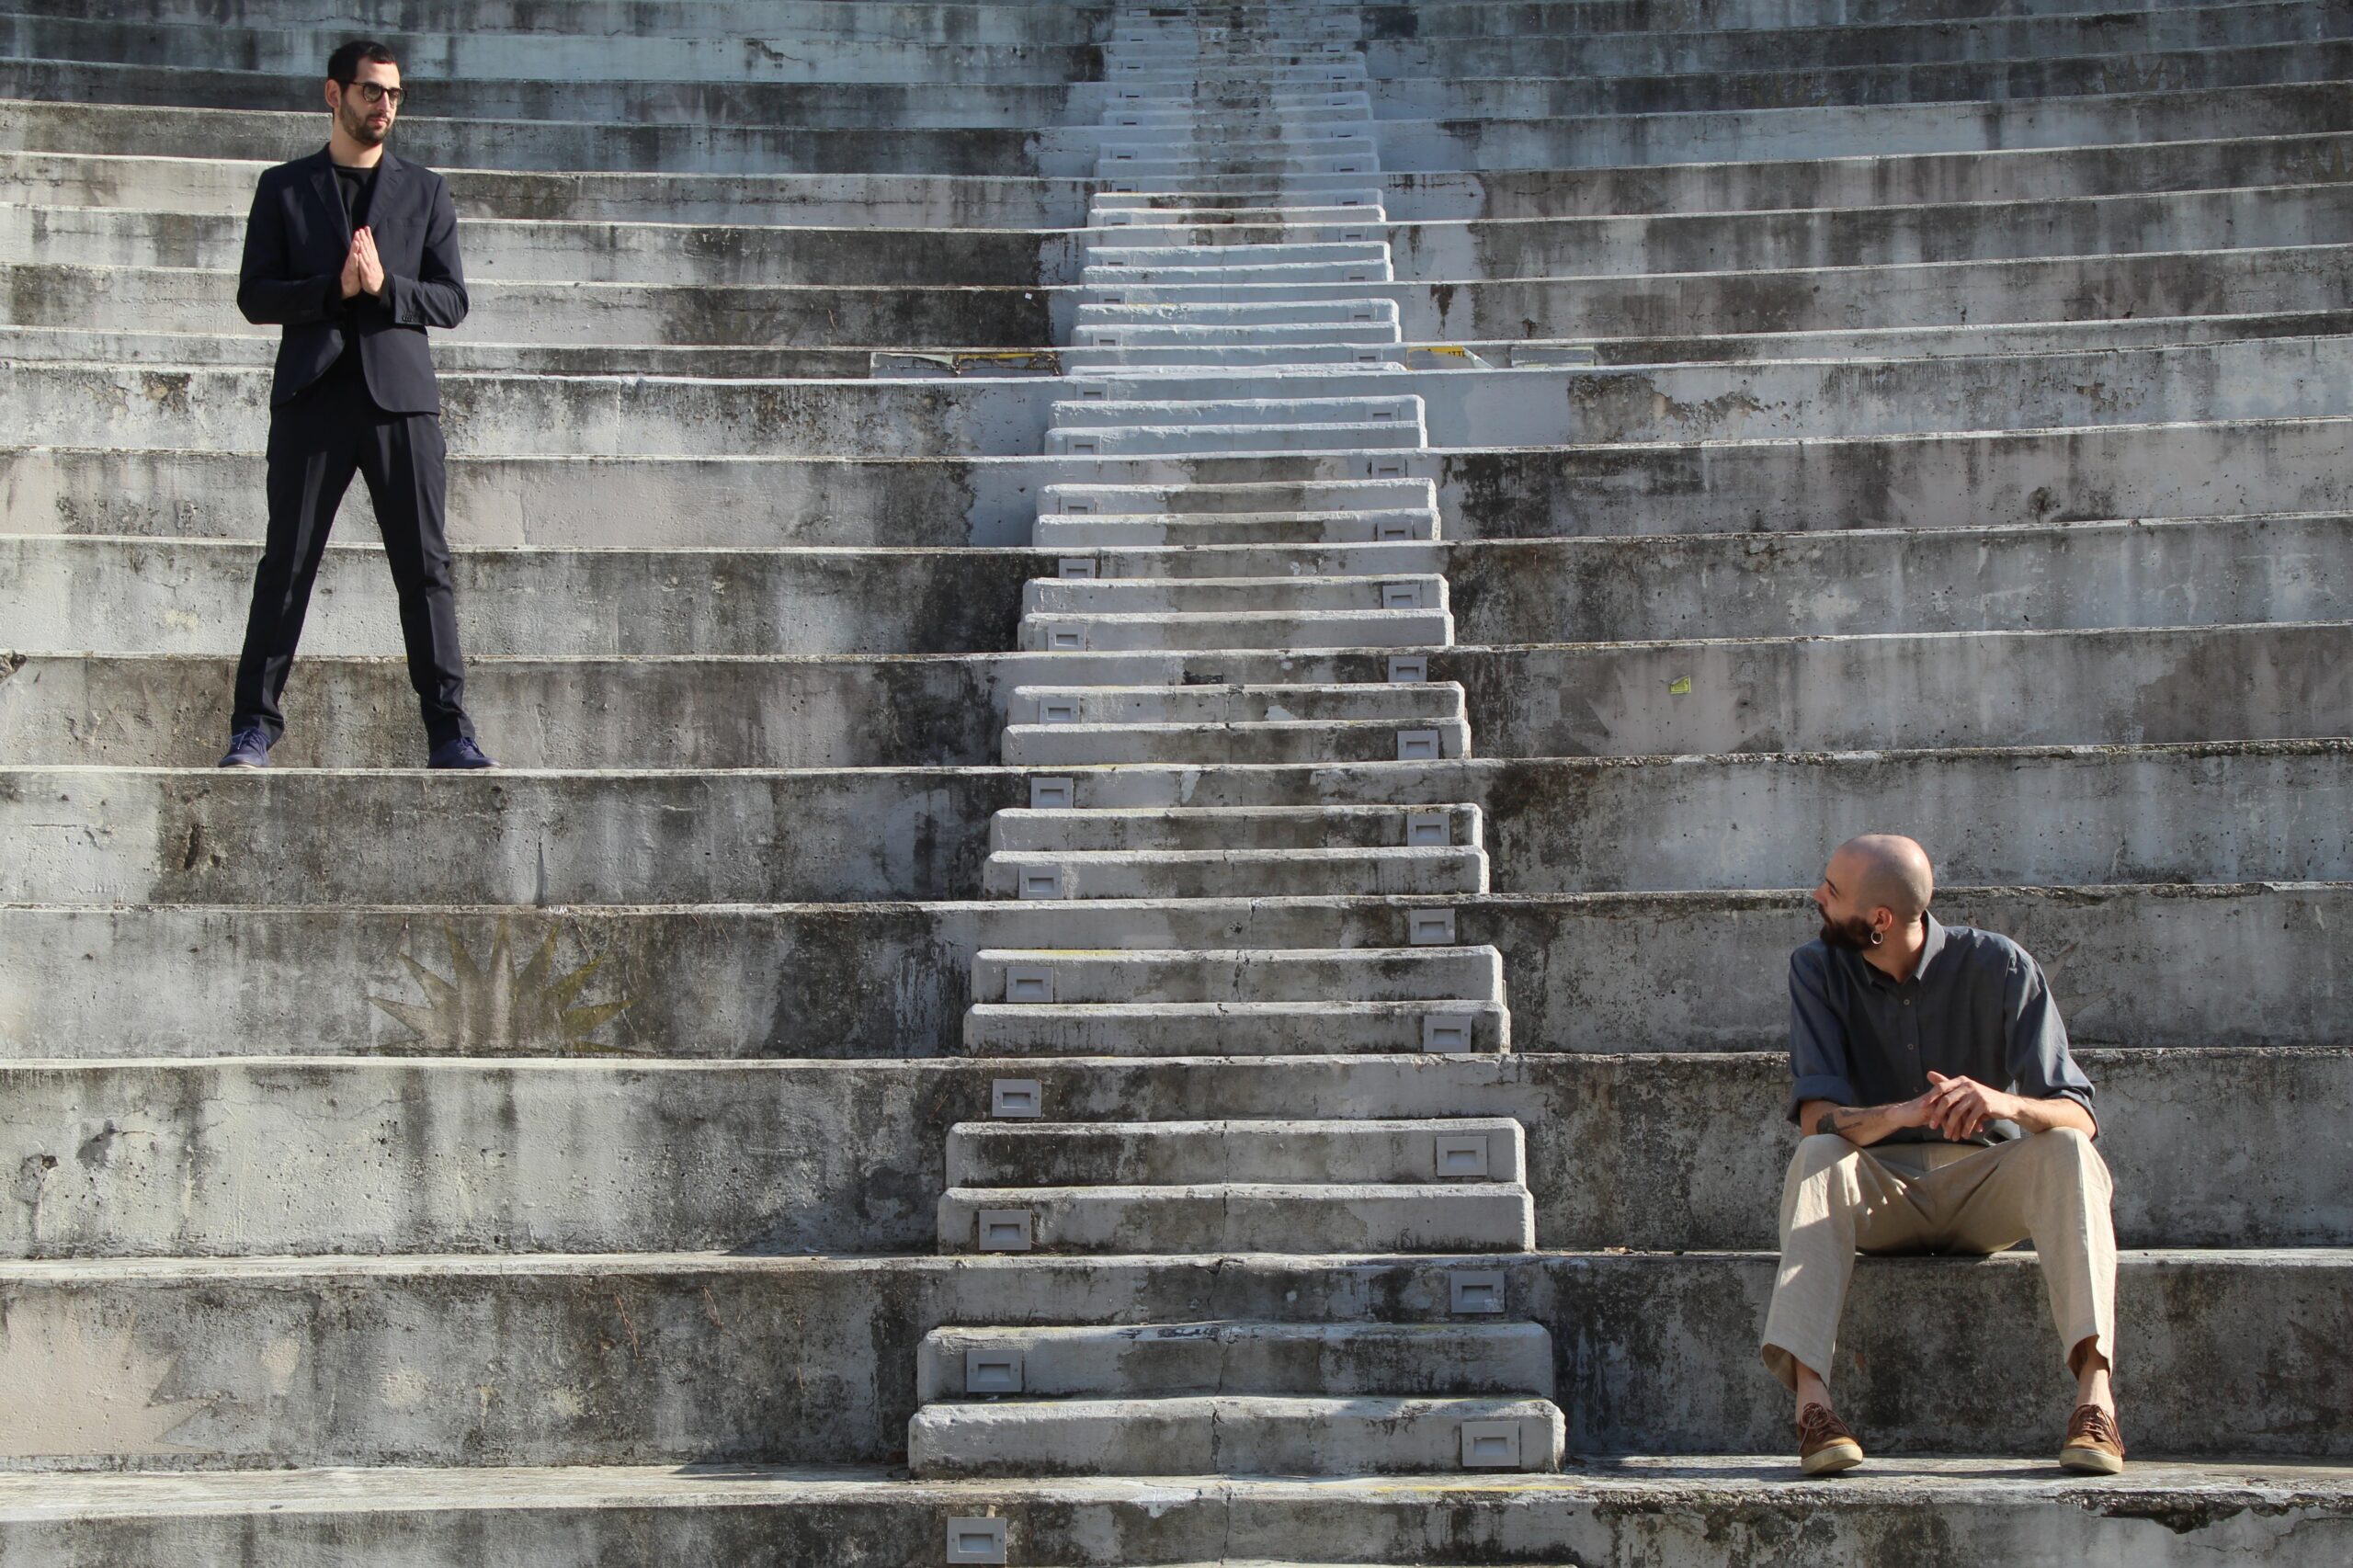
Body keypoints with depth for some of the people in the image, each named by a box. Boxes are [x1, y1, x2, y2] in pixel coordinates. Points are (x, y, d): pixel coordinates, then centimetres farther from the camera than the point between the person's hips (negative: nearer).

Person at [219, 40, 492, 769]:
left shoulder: (424, 192, 14)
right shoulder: (284, 188, 10)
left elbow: (451, 300, 7)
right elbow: (255, 296, 3)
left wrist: (385, 286, -11)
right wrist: (333, 289, -12)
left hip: (399, 393, 1)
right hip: (313, 394, -1)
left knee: (426, 565, -3)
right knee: (286, 564, -2)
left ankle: (448, 729, -1)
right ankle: (254, 725, 3)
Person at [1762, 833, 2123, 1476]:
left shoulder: (1998, 966, -11)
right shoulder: (1818, 970, -7)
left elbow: (2079, 1115, -18)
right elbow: (1816, 1116, -18)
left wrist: (2007, 1104, -42)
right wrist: (1899, 1115, -39)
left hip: (1984, 1186, 0)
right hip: (1880, 1192, 1)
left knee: (2067, 1150, -30)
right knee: (1816, 1157, -32)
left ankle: (2094, 1393, -43)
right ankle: (1810, 1400, -46)